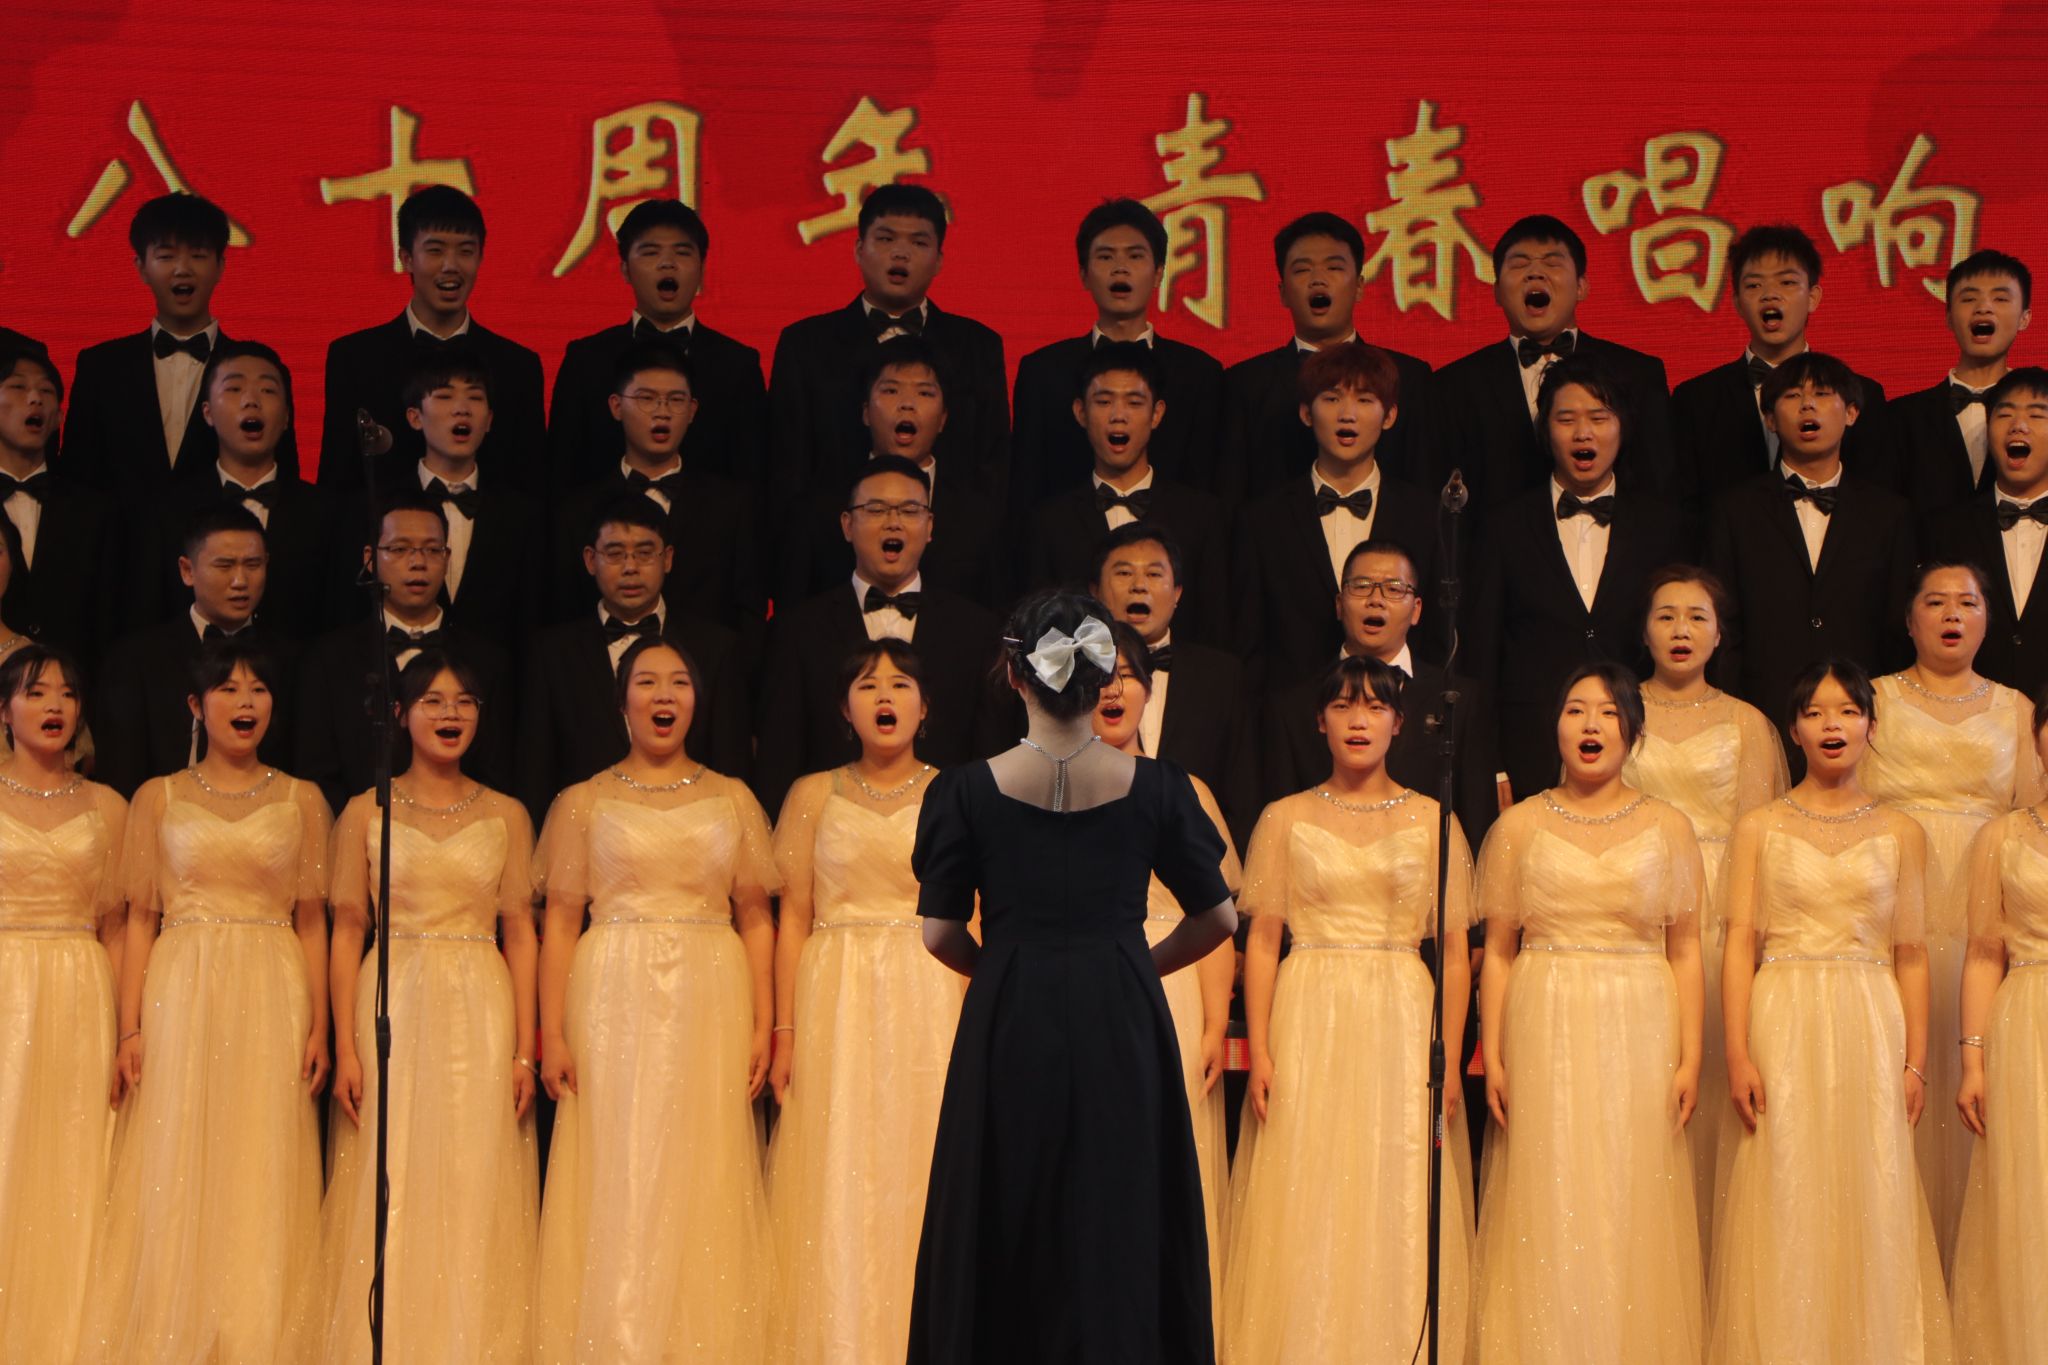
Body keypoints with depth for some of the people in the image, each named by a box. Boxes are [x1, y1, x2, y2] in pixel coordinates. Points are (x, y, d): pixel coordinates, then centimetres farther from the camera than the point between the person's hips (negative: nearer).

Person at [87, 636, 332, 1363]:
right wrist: (131, 1029, -5)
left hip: (272, 1003, 1)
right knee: (176, 1175, -1)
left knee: (262, 1177, 0)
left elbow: (311, 921, 8)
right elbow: (140, 919, 4)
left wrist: (318, 1026, -1)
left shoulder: (301, 800, 9)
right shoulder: (158, 798, 7)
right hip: (181, 998, 0)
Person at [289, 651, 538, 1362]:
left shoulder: (505, 816, 8)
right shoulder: (365, 813, 6)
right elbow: (347, 931, 4)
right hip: (392, 1011, -1)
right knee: (389, 1199, -2)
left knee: (473, 1198, 0)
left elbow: (521, 934, 6)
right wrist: (346, 1047, -5)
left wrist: (524, 1049, -2)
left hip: (481, 1014, 1)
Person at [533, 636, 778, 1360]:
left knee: (706, 1185, 1)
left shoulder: (732, 799, 11)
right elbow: (561, 921, 2)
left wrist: (763, 1026, -1)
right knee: (618, 1184, -2)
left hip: (710, 1004, 1)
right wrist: (552, 1035, -7)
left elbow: (755, 918, 9)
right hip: (616, 1005, -1)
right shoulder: (583, 803, 7)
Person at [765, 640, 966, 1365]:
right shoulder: (813, 795, 8)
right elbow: (794, 916, 5)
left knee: (920, 1181, -1)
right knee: (837, 1191, 0)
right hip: (836, 1007, 0)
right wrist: (786, 1032, -2)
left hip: (930, 1005, 0)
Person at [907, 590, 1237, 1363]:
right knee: (1118, 1228, 9)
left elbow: (940, 934, -4)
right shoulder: (1154, 788, -4)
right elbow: (1217, 917, 2)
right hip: (1122, 1032, 1)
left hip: (1009, 1032, -1)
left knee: (1004, 1232, 10)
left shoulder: (966, 792, -8)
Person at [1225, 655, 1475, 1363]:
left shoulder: (1432, 820, 7)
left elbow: (1454, 949, 4)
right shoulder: (1286, 819, 7)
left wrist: (1449, 1060, -5)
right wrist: (1260, 1053, -6)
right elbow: (1262, 940, 4)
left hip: (1403, 1032, 0)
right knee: (1306, 1215, -1)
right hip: (1309, 1030, 0)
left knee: (1399, 1219, -1)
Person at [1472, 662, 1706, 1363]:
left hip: (1638, 1040, 0)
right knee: (1548, 1214, -1)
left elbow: (1685, 951, 6)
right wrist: (1492, 1057, -3)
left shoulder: (1668, 827, 7)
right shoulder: (1520, 826, 6)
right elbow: (1498, 951, 5)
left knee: (1633, 1215, 1)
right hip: (1545, 1037, 0)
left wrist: (1689, 1058, -2)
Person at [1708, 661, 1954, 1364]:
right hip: (1783, 1028, -1)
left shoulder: (1900, 833, 9)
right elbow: (1739, 943, 0)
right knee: (1786, 1209, -1)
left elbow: (1910, 955, 9)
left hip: (1870, 1034, 1)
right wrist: (1738, 1055, -9)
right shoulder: (1759, 828, 5)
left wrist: (1916, 1062, 1)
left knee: (1871, 1209, 1)